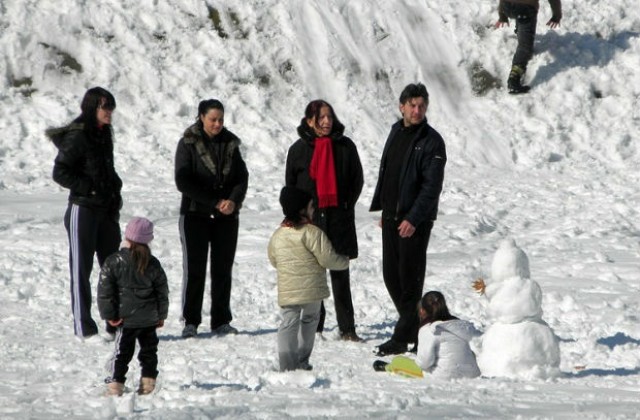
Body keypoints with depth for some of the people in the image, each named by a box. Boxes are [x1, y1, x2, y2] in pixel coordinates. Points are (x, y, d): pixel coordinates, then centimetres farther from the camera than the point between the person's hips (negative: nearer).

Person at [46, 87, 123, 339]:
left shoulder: (104, 134, 11)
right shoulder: (77, 136, -13)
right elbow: (60, 173, -17)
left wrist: (114, 193, 9)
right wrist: (90, 187, -18)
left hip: (106, 211, 8)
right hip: (83, 210, -8)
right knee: (81, 269, 0)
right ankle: (84, 327, 6)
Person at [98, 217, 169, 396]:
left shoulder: (113, 262, -10)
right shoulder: (153, 264, -1)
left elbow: (105, 291, -11)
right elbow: (162, 292, 5)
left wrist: (109, 315, -5)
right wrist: (161, 315, 16)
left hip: (125, 318, -2)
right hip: (149, 319, 2)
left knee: (122, 351, 4)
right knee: (149, 350, 15)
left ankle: (116, 384, -1)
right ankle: (148, 382, 14)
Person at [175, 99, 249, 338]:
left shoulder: (230, 143, 9)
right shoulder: (188, 144, -3)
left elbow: (242, 177, 5)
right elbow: (183, 181, -10)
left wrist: (233, 201, -14)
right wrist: (215, 202, -15)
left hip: (226, 216, 3)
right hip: (195, 214, -3)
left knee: (223, 269, 4)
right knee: (194, 269, -4)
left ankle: (221, 321, 11)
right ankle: (190, 322, 2)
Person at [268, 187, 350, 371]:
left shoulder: (277, 235, 7)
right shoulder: (312, 233, -11)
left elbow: (273, 259, 19)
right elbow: (327, 258, -13)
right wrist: (344, 261, 6)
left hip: (286, 290, 3)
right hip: (311, 287, -3)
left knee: (288, 323, 3)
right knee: (309, 320, 15)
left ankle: (287, 365, -11)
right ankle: (302, 361, 20)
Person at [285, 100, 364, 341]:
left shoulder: (345, 146, 2)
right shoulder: (299, 149, 2)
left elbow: (357, 180, 8)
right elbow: (290, 184, 8)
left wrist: (346, 207, 2)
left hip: (339, 219, 0)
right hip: (309, 219, 0)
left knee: (340, 274, 1)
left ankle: (347, 328, 3)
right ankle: (314, 325, 12)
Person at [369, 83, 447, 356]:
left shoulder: (432, 141, -10)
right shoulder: (396, 131, 12)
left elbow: (432, 186, -16)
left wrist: (413, 218, -23)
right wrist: (381, 206, 18)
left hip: (416, 220, -8)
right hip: (391, 216, 8)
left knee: (410, 277, -5)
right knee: (391, 275, 10)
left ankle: (403, 337, -2)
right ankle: (413, 326, 23)